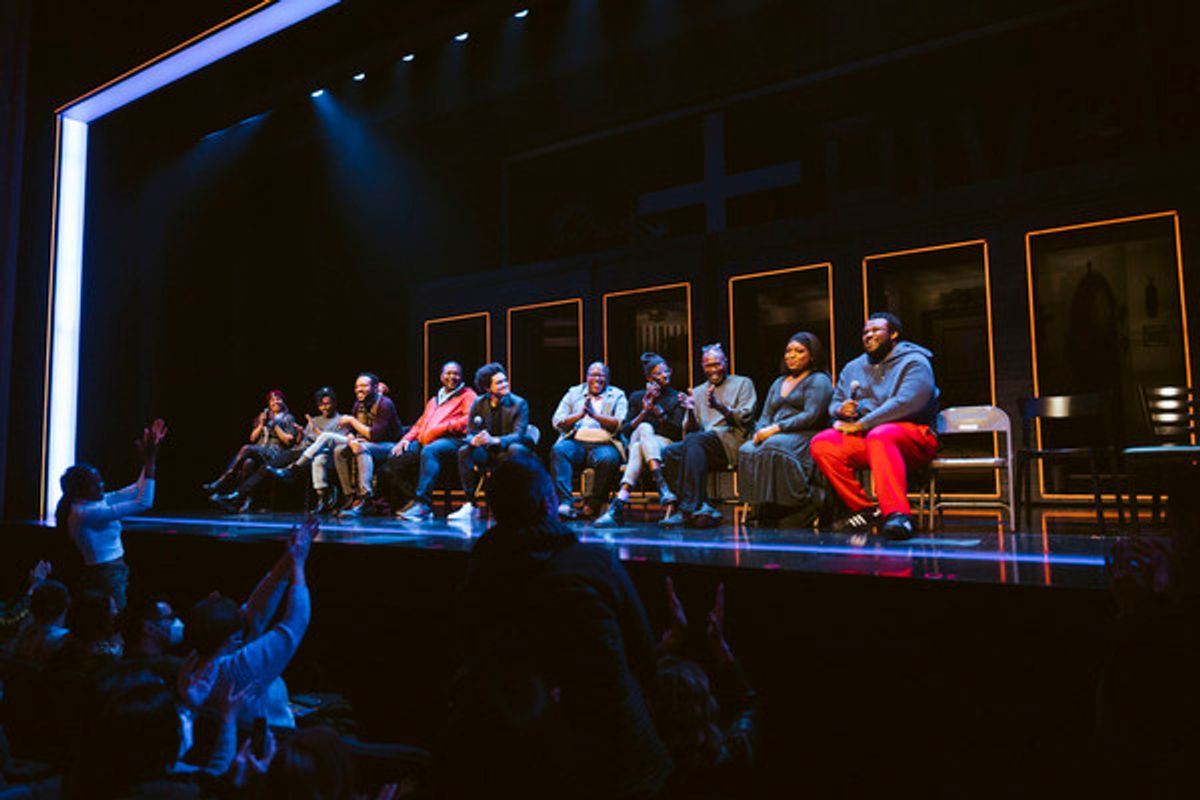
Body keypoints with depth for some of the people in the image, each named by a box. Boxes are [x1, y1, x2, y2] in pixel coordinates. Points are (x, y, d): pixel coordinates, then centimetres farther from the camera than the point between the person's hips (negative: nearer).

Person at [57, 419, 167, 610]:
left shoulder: (98, 502, 6)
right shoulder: (84, 514, -21)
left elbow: (138, 490, 12)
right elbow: (143, 502, -26)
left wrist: (149, 458, 3)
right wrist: (149, 461, -23)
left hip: (115, 574, 10)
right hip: (105, 578, -10)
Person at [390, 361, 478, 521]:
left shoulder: (467, 395, 12)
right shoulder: (434, 400, 34)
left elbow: (468, 420, -5)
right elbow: (420, 424, 30)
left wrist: (439, 429, -13)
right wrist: (407, 438, 9)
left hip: (451, 440, -7)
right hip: (423, 441, 7)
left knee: (429, 451, -39)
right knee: (394, 460, -14)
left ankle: (423, 503, -41)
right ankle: (416, 499, -10)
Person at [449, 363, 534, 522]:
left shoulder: (519, 404, -10)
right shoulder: (478, 404, 0)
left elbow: (518, 435, -21)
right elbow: (470, 433, -2)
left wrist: (495, 440, -40)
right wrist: (474, 440, -29)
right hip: (488, 453, 3)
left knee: (514, 450, -36)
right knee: (464, 451, -23)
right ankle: (470, 505, -19)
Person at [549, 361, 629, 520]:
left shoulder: (617, 396, 16)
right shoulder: (574, 393, 22)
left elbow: (620, 424, -3)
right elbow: (557, 422, 9)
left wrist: (595, 414, -15)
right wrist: (580, 415, -8)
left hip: (604, 444, -1)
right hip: (575, 442, 2)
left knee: (608, 459, -35)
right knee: (558, 450, -31)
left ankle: (593, 504, -19)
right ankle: (564, 503, -37)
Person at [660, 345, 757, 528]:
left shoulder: (742, 383, 16)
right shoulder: (698, 392, 27)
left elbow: (745, 419, 0)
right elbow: (690, 431, 18)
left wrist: (720, 406, -16)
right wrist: (691, 412, -3)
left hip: (731, 441, -4)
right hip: (702, 444, 5)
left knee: (694, 441, -34)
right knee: (669, 452, -26)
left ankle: (689, 509, -38)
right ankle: (701, 507, -30)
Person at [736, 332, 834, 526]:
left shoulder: (818, 380, 6)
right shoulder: (779, 382, 28)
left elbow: (810, 416, -9)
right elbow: (765, 416, 22)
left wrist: (776, 428, -16)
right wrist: (760, 432, -2)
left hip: (804, 437, -6)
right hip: (774, 436, 6)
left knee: (773, 447, -38)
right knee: (747, 451, -26)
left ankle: (805, 506, -30)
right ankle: (766, 508, -28)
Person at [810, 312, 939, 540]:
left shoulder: (914, 362, 0)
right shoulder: (853, 368, 22)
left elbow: (906, 403, -16)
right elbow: (834, 405, 23)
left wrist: (862, 424, -17)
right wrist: (842, 410, -3)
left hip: (914, 437, -6)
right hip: (864, 437, 6)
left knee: (879, 436, -39)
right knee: (821, 443, -20)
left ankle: (897, 513, -45)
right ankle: (865, 509, -19)